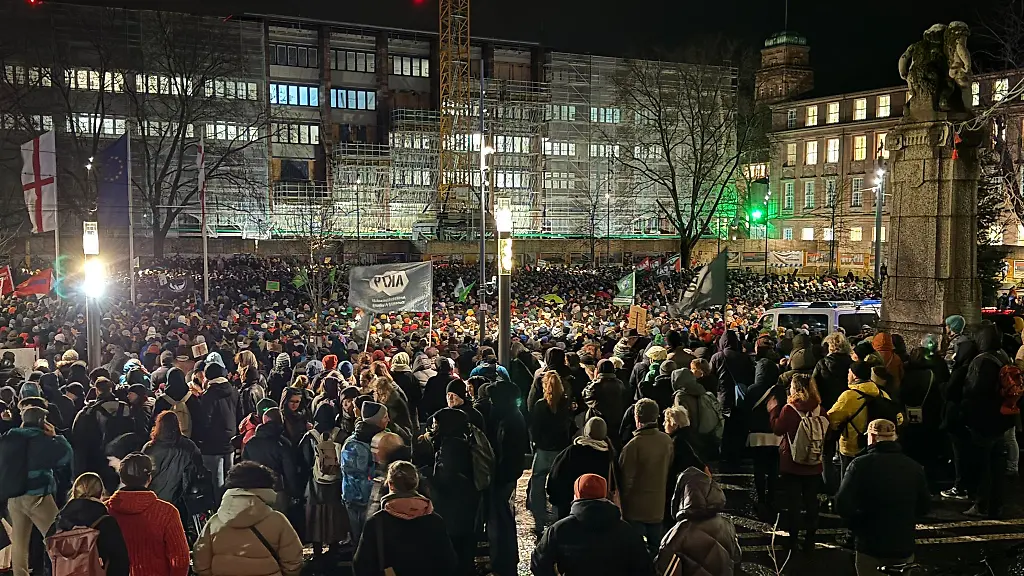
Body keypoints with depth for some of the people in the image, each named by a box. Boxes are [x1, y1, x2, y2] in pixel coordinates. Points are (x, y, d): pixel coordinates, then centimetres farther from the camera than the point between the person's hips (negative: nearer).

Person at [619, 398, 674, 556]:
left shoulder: (633, 445, -23)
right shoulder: (667, 441, -5)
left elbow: (626, 479, -17)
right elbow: (669, 470, 8)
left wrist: (622, 502, -3)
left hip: (636, 508, -5)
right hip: (658, 506, 5)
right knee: (656, 548, 17)